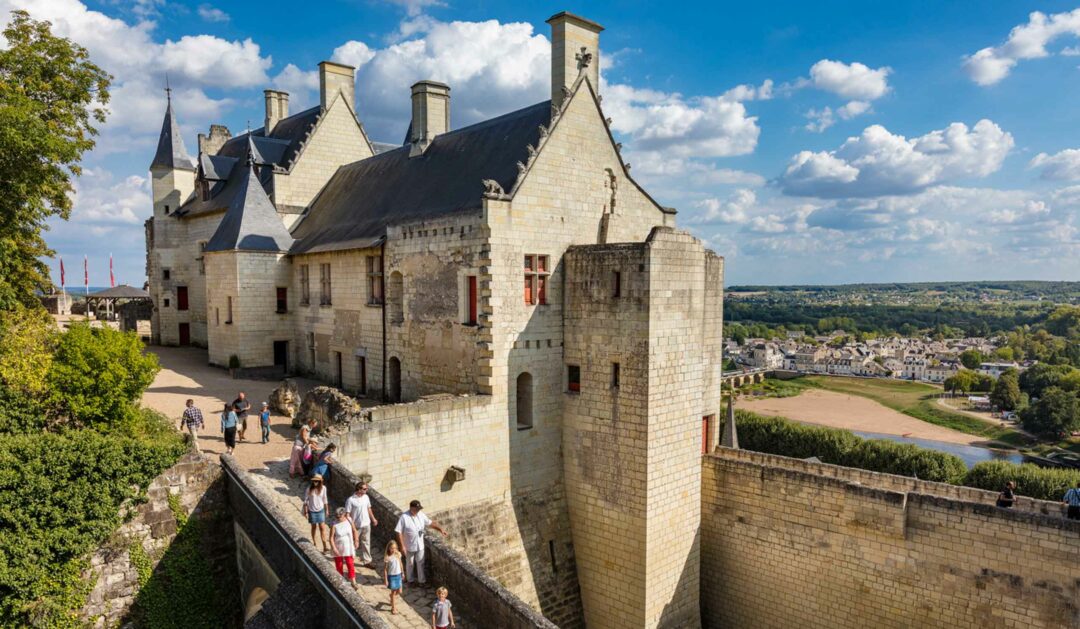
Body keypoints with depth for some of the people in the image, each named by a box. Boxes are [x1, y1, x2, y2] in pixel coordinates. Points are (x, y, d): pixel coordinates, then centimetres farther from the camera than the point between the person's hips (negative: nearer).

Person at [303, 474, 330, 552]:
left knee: (322, 528, -4)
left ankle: (325, 547, -4)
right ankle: (314, 541, 39)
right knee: (314, 527, 15)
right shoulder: (309, 489, -15)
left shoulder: (323, 488, -10)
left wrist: (327, 510, 9)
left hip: (320, 510, 1)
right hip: (312, 511, -1)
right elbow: (305, 500, -6)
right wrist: (305, 512, -4)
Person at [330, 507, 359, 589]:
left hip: (348, 547, 1)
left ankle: (353, 582, 3)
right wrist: (334, 548, -21)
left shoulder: (349, 520, -9)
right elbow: (331, 538, -13)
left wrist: (355, 542, 6)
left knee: (350, 564, -3)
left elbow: (354, 531, 5)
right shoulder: (334, 525, -15)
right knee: (339, 565, 11)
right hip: (338, 548, 0)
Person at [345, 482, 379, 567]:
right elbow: (348, 514, -16)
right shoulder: (350, 500, -20)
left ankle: (367, 560, 19)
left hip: (366, 524, 4)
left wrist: (373, 519, 15)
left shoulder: (366, 497, -3)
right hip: (356, 526, -4)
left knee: (366, 542, 10)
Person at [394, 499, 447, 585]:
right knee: (410, 563, 16)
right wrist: (402, 546, -21)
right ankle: (411, 579, 36)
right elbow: (399, 532, -20)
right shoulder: (404, 517, -22)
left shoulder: (421, 515, -7)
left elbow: (430, 523, 5)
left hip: (420, 545, 4)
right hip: (409, 546, -4)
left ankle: (421, 580, 30)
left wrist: (440, 529, -5)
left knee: (420, 562, 14)